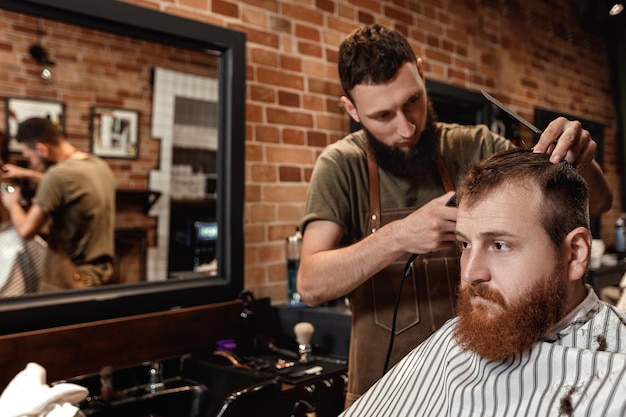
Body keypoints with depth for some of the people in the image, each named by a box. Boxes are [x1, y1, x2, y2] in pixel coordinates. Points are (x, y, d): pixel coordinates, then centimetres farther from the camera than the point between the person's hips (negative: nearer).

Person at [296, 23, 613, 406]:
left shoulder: (477, 149, -6)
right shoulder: (342, 166, -10)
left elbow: (597, 202, -3)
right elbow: (311, 285, -20)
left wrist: (581, 161, -26)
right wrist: (399, 237, -34)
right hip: (385, 389, -1)